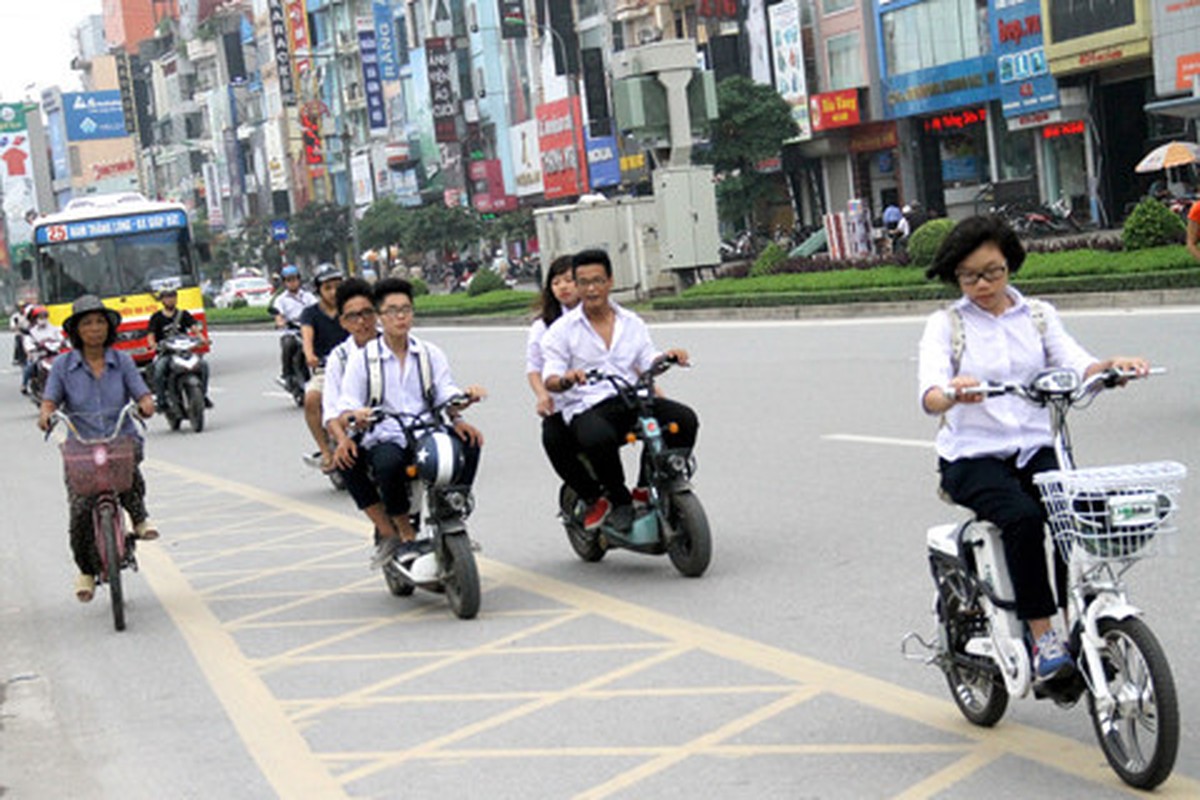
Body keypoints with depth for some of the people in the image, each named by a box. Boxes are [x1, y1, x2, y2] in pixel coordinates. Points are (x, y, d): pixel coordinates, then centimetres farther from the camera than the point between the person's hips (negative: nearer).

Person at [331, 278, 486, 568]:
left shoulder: (430, 353, 14)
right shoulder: (363, 358, 7)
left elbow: (446, 391, 2)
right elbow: (347, 405, 1)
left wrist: (464, 397, -23)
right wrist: (354, 415, -25)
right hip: (385, 438, -2)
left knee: (469, 442, -27)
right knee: (388, 463, -37)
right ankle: (405, 534, -15)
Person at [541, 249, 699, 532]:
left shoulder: (632, 323, 18)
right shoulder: (562, 330, 5)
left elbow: (648, 362, 13)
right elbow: (549, 379, -3)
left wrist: (667, 357, -10)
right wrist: (565, 380, -27)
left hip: (631, 400, 4)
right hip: (586, 409, -4)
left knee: (684, 420, -20)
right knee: (599, 438, -39)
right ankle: (619, 500, -14)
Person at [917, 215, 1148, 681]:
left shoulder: (1038, 315, 13)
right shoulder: (946, 325, 4)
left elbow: (1077, 365, -3)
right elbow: (930, 394, -13)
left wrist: (1109, 367, -26)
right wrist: (953, 393, -38)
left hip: (1035, 448, 3)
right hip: (972, 456, -2)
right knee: (1022, 517, -31)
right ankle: (1042, 637, -22)